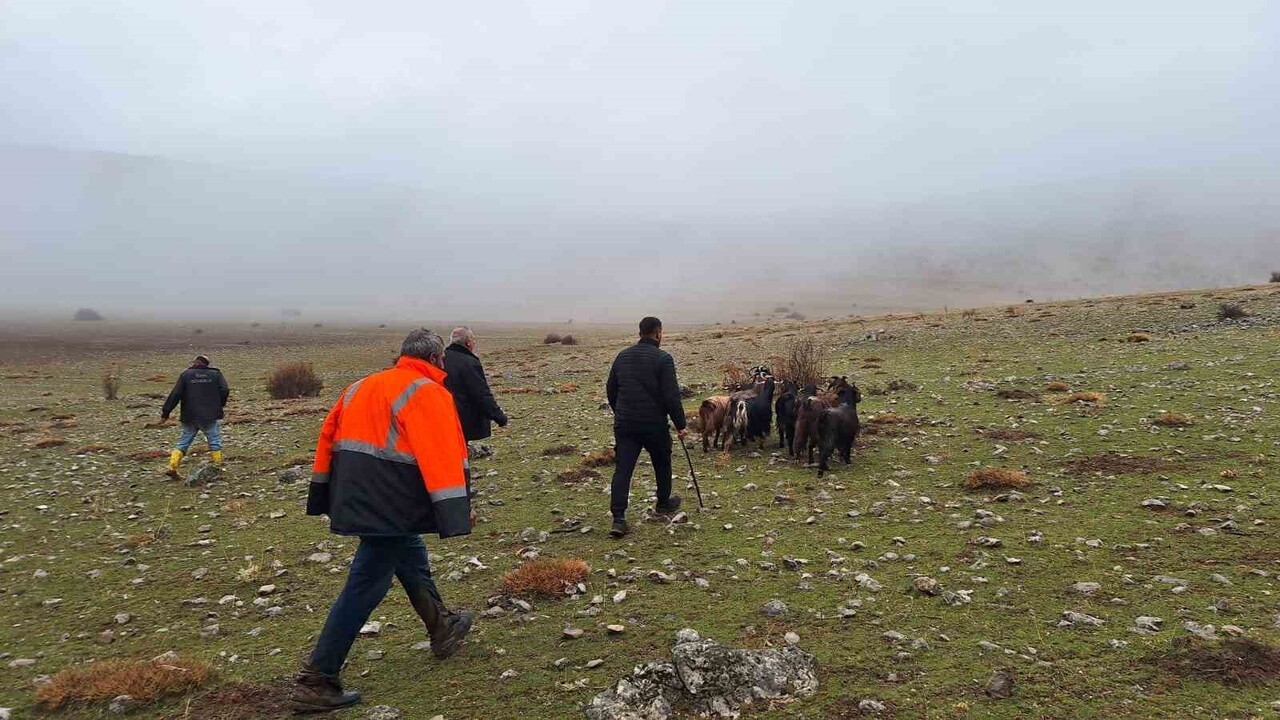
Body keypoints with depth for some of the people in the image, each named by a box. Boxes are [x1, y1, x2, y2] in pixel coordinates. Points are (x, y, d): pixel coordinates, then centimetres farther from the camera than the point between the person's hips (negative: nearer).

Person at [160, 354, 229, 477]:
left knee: (183, 442, 12)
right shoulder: (216, 374, 3)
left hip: (190, 417, 1)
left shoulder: (186, 374, 2)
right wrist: (219, 406, 12)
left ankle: (172, 467, 6)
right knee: (215, 442, 8)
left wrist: (165, 411, 3)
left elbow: (175, 394, -2)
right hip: (210, 416, -1)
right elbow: (225, 391, -5)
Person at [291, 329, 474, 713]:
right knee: (365, 587, -2)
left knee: (411, 556, 25)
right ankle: (316, 682, 2)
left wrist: (322, 494, 19)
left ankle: (442, 627, 40)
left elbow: (328, 436, 16)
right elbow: (444, 455, -20)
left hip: (354, 493, 9)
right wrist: (458, 513, -22)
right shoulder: (428, 393, -10)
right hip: (388, 506, -9)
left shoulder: (361, 386, 15)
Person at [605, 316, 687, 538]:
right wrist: (680, 425, -5)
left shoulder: (622, 356, 8)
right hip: (654, 424, -4)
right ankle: (664, 503, 39)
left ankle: (618, 518, -10)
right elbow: (671, 396, -14)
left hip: (624, 425, 4)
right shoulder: (662, 359, -11)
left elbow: (610, 390, 15)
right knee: (662, 463, 21)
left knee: (623, 469, 0)